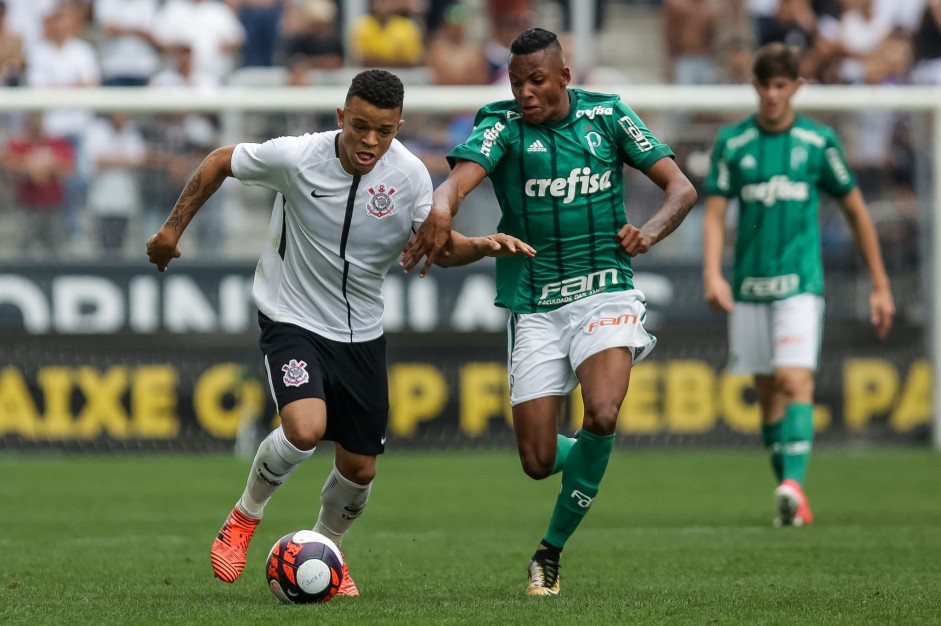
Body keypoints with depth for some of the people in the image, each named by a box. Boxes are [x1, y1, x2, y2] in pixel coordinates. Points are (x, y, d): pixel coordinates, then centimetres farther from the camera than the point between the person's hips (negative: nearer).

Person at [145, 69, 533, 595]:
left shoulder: (410, 175, -13)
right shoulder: (296, 157, -20)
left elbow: (438, 247, -1)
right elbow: (220, 162, -3)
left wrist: (484, 246, -21)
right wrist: (173, 228, 0)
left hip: (362, 334, 4)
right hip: (292, 320, -4)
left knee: (359, 467, 7)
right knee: (305, 430, -28)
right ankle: (245, 517, 1)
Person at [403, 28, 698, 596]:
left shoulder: (607, 115, 1)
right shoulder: (503, 125, -4)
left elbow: (682, 189, 2)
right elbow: (458, 180, -24)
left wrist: (649, 231, -19)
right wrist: (439, 214, -47)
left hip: (604, 291, 0)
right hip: (534, 306, 0)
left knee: (601, 416, -26)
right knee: (538, 462, -3)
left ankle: (552, 551, -8)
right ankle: (588, 460, 36)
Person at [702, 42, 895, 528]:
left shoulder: (818, 142, 2)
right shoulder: (732, 143, 4)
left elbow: (856, 211, 9)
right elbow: (714, 214, 0)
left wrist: (880, 287, 9)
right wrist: (712, 274, -17)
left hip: (800, 282, -2)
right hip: (748, 286, 2)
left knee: (796, 381, -19)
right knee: (767, 392, 7)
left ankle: (793, 483, -29)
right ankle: (791, 502, 15)